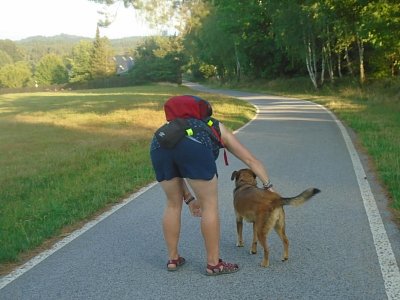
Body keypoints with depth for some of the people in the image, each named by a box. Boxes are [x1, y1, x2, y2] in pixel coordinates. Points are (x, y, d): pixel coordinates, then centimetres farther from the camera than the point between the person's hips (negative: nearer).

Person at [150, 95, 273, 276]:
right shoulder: (220, 131, 36)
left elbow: (175, 175, 36)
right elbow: (251, 160, 33)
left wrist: (189, 199, 34)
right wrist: (268, 187, 36)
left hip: (159, 145, 5)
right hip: (192, 148, -5)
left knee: (173, 204, 23)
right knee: (210, 204, 10)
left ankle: (173, 258, 31)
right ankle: (213, 263, 18)